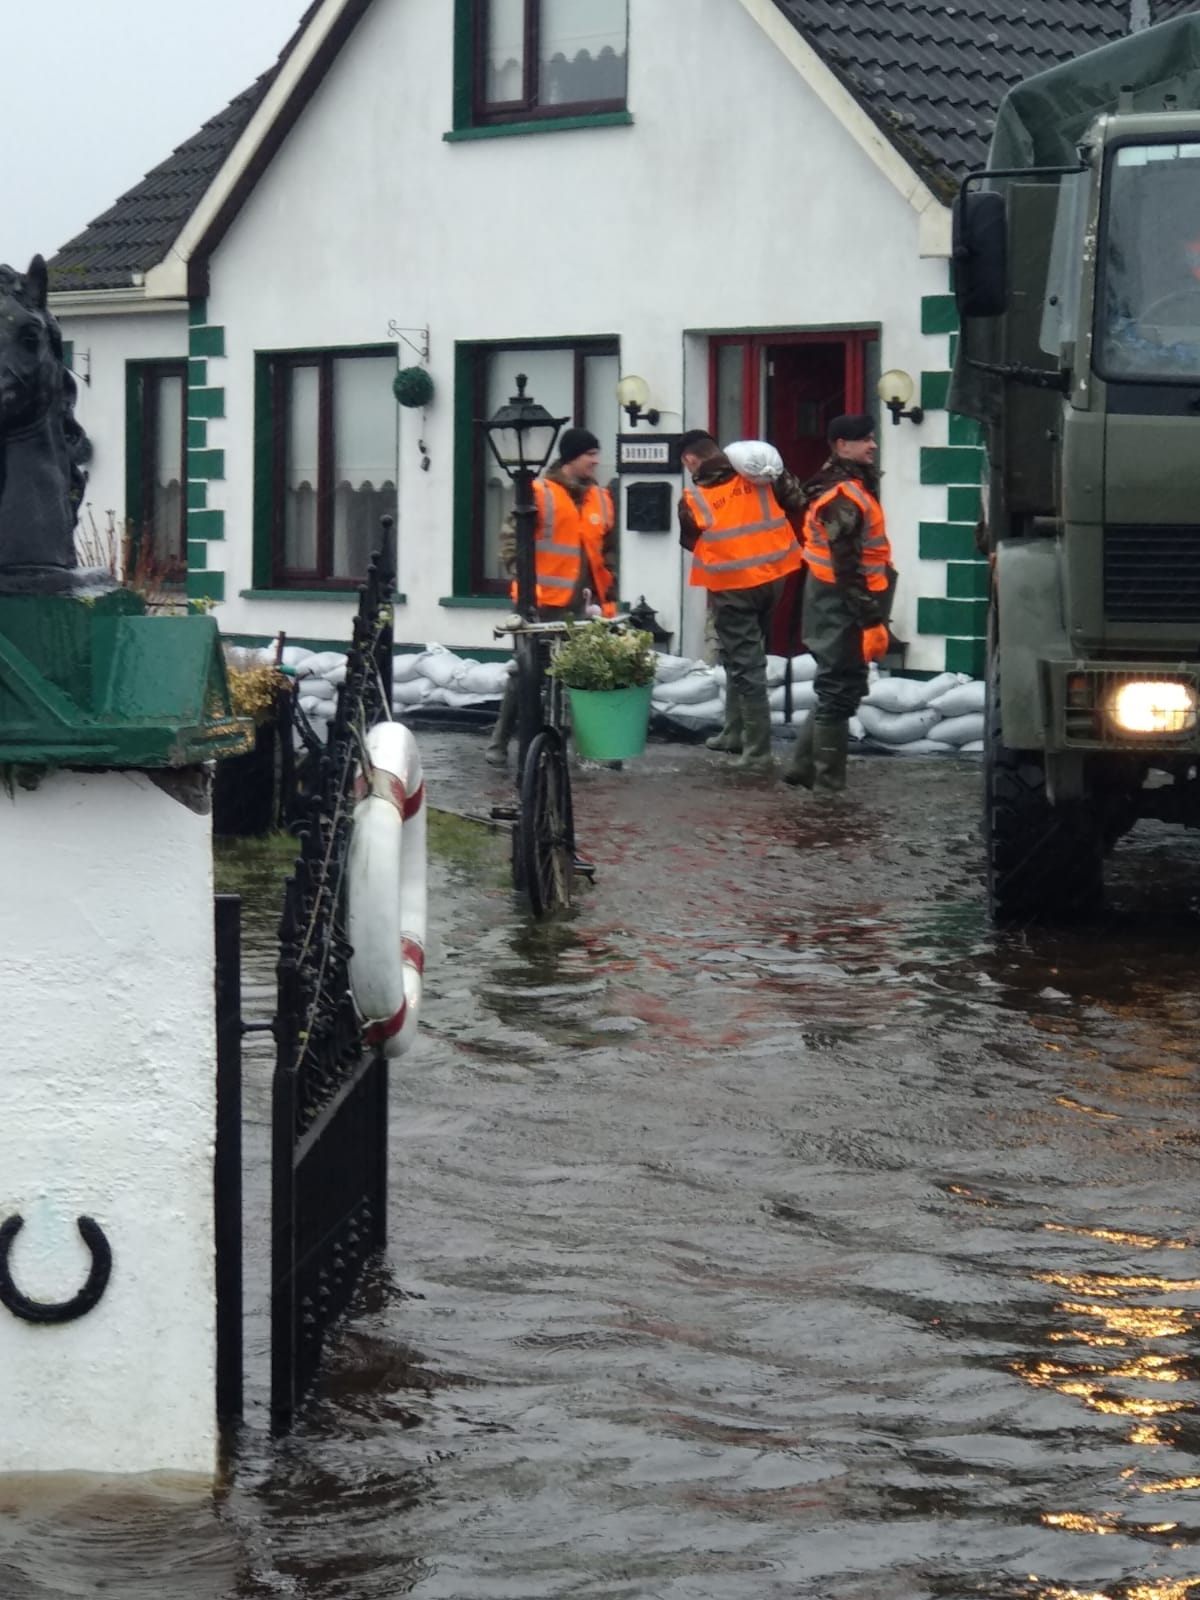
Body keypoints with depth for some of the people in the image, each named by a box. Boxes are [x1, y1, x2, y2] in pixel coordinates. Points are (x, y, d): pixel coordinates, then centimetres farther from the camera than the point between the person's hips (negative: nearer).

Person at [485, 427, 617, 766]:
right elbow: (510, 538, -5)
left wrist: (610, 595, 13)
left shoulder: (601, 499, 12)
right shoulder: (539, 494, -5)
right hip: (544, 604, -5)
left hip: (587, 606, 5)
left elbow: (609, 551, 19)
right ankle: (499, 741, 7)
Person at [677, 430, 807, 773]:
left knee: (744, 664, -1)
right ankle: (736, 731, 32)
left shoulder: (694, 500, -11)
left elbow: (689, 541, 3)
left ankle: (758, 752, -4)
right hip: (771, 578, 5)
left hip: (731, 588, -5)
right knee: (745, 654, 22)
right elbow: (795, 501, -1)